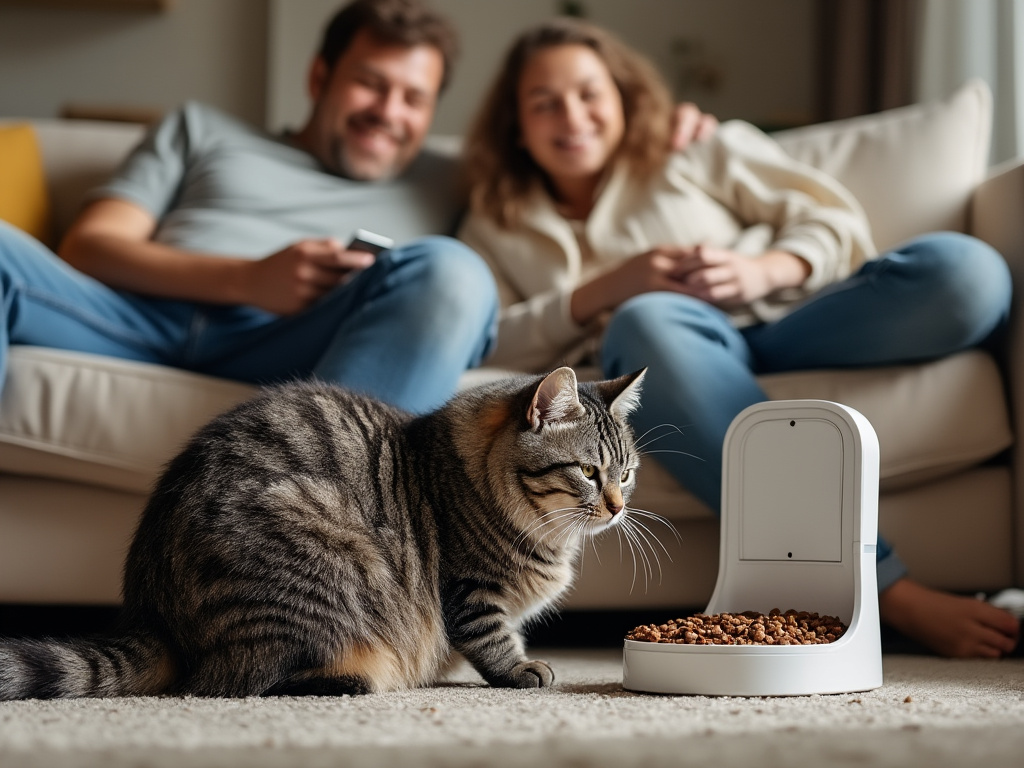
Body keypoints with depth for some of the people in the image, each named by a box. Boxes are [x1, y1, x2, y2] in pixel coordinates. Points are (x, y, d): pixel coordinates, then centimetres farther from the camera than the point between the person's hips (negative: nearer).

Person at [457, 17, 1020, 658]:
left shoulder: (706, 152, 25)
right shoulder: (496, 230, 26)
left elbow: (841, 223, 16)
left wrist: (763, 269, -5)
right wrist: (603, 291, -2)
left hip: (783, 325, 1)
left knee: (966, 269, -25)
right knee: (649, 321, -41)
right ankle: (888, 592, -44)